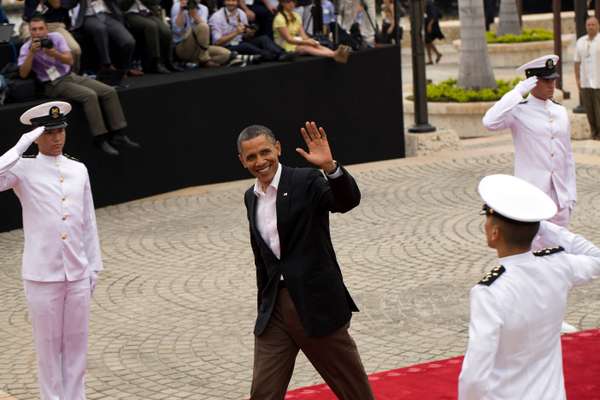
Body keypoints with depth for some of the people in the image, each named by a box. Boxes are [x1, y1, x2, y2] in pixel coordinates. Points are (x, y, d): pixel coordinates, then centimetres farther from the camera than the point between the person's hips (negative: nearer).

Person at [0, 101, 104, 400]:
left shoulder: (78, 170, 7)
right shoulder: (24, 170, -4)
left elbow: (88, 222, 11)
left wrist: (93, 266, 10)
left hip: (77, 275, 3)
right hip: (42, 276, -3)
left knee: (76, 344, 10)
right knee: (48, 346, 6)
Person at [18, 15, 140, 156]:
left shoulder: (56, 37, 0)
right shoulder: (26, 48, -8)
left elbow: (70, 60, -8)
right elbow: (23, 74, -20)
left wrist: (55, 54, -27)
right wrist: (31, 53, -29)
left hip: (71, 76, 5)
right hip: (54, 84, -5)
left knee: (110, 92, -11)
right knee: (90, 95, -31)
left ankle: (118, 135, -8)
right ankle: (101, 138, -26)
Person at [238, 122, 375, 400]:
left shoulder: (306, 181, -8)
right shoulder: (251, 197, 10)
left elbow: (349, 201, -26)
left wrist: (330, 166, -42)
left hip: (317, 304, -5)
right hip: (274, 310, 5)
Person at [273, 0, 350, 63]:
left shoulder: (296, 16, 11)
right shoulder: (280, 19, -12)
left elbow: (303, 34, 3)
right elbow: (288, 39, -18)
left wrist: (310, 41, -18)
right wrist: (307, 42, -24)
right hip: (285, 46, -7)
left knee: (317, 46, -25)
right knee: (306, 48, -35)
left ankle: (336, 54, -55)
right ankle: (334, 55, -60)